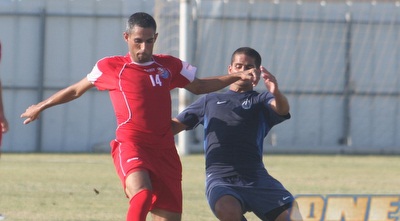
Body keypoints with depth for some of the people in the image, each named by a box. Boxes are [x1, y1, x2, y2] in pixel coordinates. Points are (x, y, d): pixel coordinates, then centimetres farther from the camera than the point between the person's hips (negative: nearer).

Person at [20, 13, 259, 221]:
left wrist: (238, 76, 17)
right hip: (131, 144, -4)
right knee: (142, 193, -33)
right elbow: (76, 90, 20)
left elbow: (199, 86, 29)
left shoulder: (169, 65, 13)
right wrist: (40, 107, 31)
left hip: (164, 149, 4)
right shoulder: (110, 67, 5)